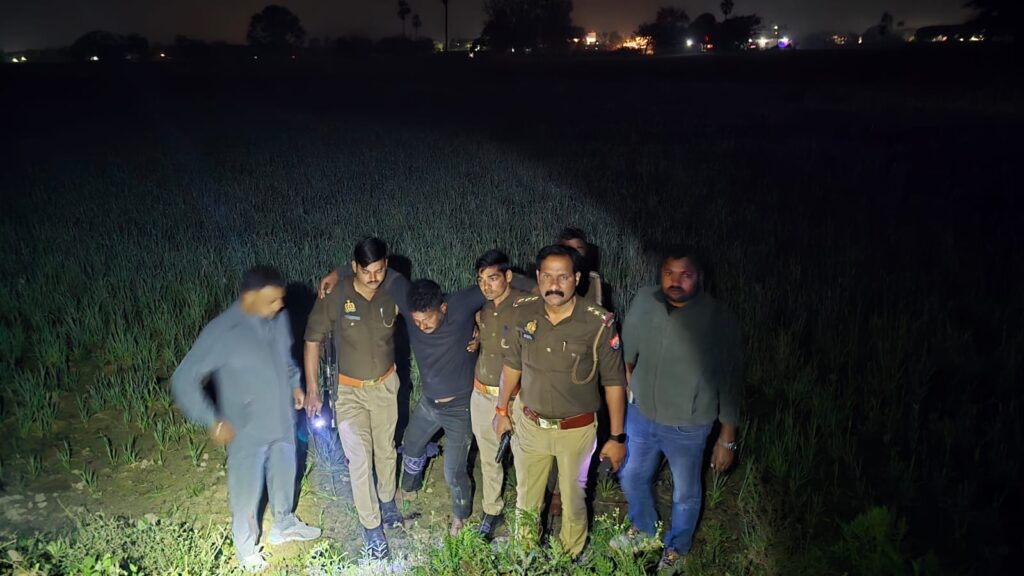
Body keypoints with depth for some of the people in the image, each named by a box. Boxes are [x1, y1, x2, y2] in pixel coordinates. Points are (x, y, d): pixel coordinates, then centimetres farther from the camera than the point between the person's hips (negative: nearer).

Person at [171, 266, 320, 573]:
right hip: (247, 430, -5)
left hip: (283, 421, 5)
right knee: (246, 491, 15)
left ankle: (284, 526, 53)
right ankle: (246, 548, 42)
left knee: (284, 476, 26)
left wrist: (294, 383, 4)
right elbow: (183, 380, -20)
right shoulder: (221, 332, -27)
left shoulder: (279, 318, -9)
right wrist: (213, 421, -20)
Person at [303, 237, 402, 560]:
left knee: (386, 449, 19)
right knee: (360, 460, -2)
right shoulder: (334, 297, -21)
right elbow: (313, 341, -9)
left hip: (385, 386, 3)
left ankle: (388, 500, 45)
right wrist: (312, 391, -7)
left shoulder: (393, 294, -14)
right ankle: (372, 526, 15)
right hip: (350, 391, -2)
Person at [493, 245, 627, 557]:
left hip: (577, 430, -3)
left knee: (573, 500, 17)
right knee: (526, 498, 21)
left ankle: (570, 558, 43)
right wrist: (502, 410, 12)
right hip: (529, 425, 3)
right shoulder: (524, 312, -10)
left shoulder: (599, 323, -20)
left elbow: (614, 382, -11)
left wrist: (617, 437, -8)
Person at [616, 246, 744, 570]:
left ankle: (676, 547, 48)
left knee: (685, 494, 18)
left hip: (687, 428, -4)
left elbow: (730, 383, -14)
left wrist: (728, 439, -10)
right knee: (632, 478, 24)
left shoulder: (719, 320, -21)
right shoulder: (644, 302, -11)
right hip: (641, 416, 4)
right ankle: (644, 528, 54)